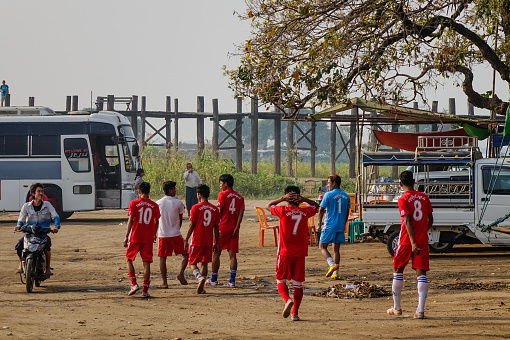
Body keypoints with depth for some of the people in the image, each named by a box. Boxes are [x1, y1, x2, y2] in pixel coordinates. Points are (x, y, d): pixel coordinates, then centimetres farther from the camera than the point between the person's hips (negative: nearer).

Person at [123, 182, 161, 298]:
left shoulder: (134, 203, -4)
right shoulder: (154, 205, 3)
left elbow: (130, 220, -9)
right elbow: (156, 222, 10)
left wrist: (126, 236, -7)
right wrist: (154, 234, 26)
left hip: (135, 237, -2)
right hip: (148, 238, 2)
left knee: (129, 259, 14)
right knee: (147, 263, 4)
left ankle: (134, 284, -1)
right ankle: (145, 290, 2)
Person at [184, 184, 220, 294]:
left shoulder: (196, 208, -8)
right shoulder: (214, 209, 5)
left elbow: (192, 225, -9)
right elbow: (216, 227, 7)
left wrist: (186, 240, -2)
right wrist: (216, 243, 13)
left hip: (197, 241, -4)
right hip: (209, 242, 4)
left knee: (193, 263, 4)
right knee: (204, 263, 12)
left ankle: (200, 277, -24)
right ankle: (201, 288, 8)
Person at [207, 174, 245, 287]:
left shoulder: (222, 194, -5)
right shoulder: (239, 197, 10)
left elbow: (219, 212, -10)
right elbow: (241, 213, 2)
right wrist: (236, 229, -3)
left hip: (223, 227, -4)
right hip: (234, 229, 5)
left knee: (216, 253, 6)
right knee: (232, 255, 3)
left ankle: (214, 279, 11)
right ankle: (232, 280, -4)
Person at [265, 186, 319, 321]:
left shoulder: (283, 210, -8)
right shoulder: (305, 212, -1)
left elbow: (268, 206, 10)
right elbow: (316, 206, 22)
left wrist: (282, 198, 3)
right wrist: (303, 199, 5)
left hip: (285, 253, -2)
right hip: (300, 253, 2)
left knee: (281, 281, 8)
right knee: (298, 284, 8)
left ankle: (288, 300, -20)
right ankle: (295, 312, 3)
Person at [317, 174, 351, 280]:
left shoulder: (328, 195, -9)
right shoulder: (346, 196, 8)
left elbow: (321, 211, -7)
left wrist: (320, 224, 5)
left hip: (329, 226, -5)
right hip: (340, 227, 5)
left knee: (322, 247, 4)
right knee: (336, 249, 10)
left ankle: (332, 264, -18)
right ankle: (335, 273, 5)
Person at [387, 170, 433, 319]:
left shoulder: (403, 200, -9)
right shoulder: (424, 197, 6)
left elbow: (408, 222, -18)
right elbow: (430, 220, 12)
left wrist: (413, 243, -22)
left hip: (406, 241, -3)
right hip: (423, 240, 3)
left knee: (398, 271, 14)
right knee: (421, 273, 0)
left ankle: (397, 308, 21)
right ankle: (421, 310, -13)